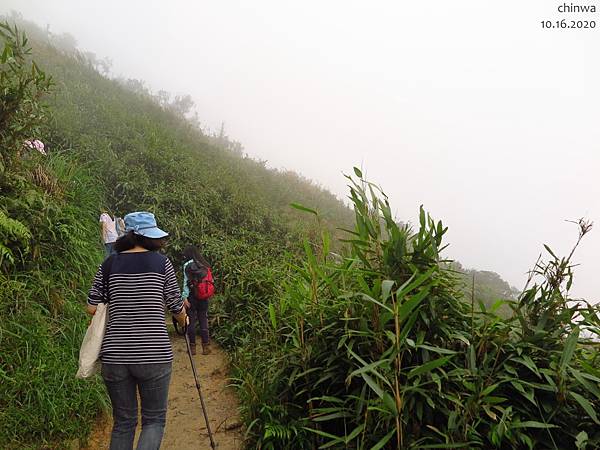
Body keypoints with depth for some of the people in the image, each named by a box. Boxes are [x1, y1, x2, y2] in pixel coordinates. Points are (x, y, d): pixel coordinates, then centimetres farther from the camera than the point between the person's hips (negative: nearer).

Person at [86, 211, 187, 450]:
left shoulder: (109, 264, 3)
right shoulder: (161, 262, -4)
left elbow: (92, 307, 4)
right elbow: (176, 307, 1)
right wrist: (184, 320, 23)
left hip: (115, 356, 3)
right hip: (154, 355, -3)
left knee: (123, 422, 18)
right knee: (154, 419, 12)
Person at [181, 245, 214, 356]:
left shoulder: (187, 265, -7)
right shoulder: (205, 265, 7)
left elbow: (186, 282, -12)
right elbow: (211, 281, 6)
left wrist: (184, 297, -12)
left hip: (192, 296, -4)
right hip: (204, 297, 4)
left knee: (191, 321, 5)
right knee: (203, 321, 9)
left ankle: (192, 347, 9)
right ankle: (206, 347, 12)